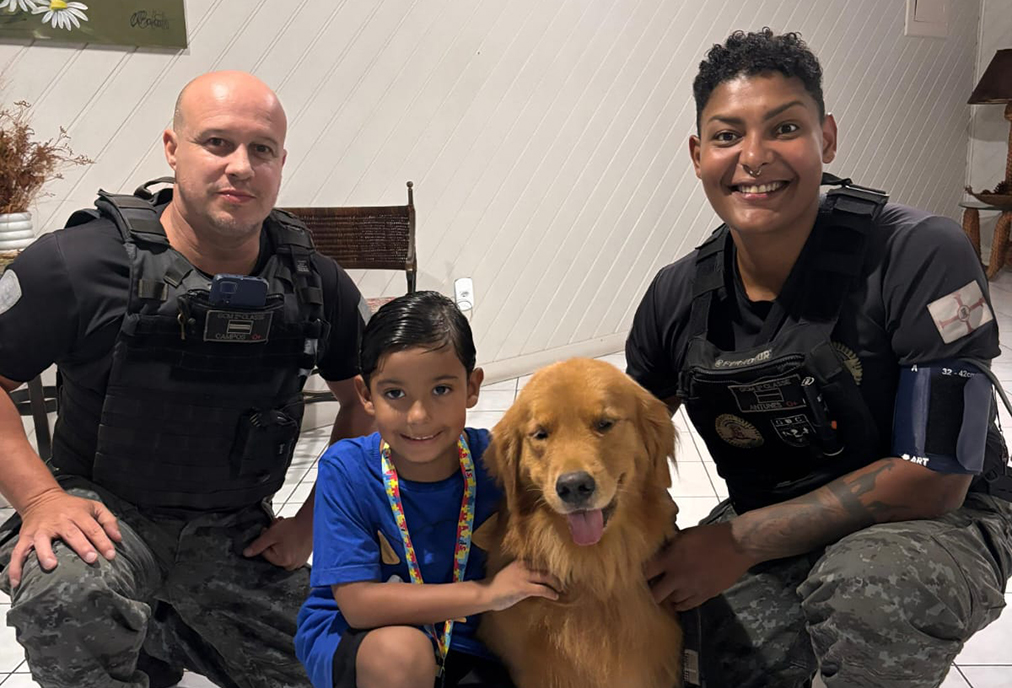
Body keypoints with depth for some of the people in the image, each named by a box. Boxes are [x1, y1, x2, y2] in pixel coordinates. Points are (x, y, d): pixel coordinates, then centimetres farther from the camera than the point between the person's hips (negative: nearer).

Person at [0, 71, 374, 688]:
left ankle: (169, 635, 30)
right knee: (67, 595, -36)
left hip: (238, 533, 4)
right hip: (108, 513, -3)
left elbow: (367, 399, 6)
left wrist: (313, 520, 1)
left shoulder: (316, 283, -5)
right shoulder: (79, 263, -15)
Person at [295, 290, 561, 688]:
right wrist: (485, 593, -26)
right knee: (401, 651, -33)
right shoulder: (346, 471, -18)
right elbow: (358, 604, -22)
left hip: (462, 643, 2)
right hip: (348, 640, -1)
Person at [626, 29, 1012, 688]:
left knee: (863, 591, -36)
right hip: (767, 525, 4)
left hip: (933, 524, -4)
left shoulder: (923, 257, -21)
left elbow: (934, 478, -21)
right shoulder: (677, 296, -7)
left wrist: (740, 541, -22)